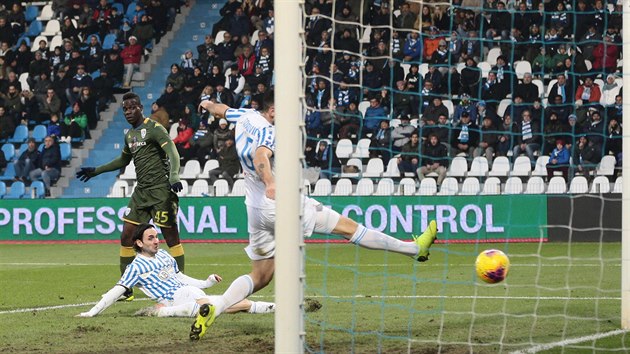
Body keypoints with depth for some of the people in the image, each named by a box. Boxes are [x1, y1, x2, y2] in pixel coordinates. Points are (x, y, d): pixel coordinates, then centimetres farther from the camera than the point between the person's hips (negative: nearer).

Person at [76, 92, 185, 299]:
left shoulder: (154, 128, -8)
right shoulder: (129, 135, 16)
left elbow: (172, 153, -19)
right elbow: (124, 160, 34)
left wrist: (174, 177, -36)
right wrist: (96, 171, 36)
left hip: (161, 189, -8)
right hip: (141, 191, 8)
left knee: (171, 237, -7)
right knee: (127, 237, 3)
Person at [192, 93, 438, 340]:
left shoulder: (245, 117, 10)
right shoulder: (268, 132, -15)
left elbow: (221, 110, 31)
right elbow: (260, 157, -36)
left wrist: (210, 105, 54)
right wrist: (270, 183, -54)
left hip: (256, 212, 9)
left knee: (260, 276, 10)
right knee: (348, 227, -2)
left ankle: (212, 308, -10)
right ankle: (415, 248, 3)